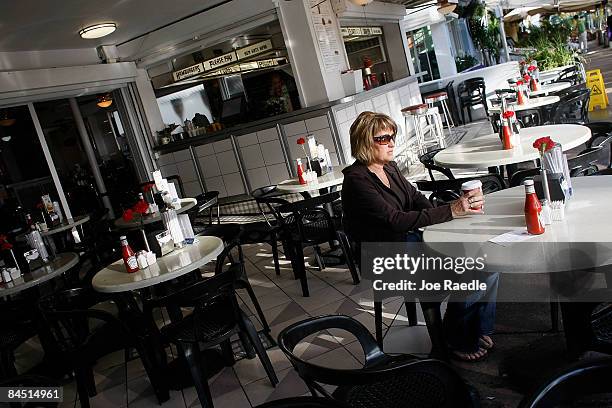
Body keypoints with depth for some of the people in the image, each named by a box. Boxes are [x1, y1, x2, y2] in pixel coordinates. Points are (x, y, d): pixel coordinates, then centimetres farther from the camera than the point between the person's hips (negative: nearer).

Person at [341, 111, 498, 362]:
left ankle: (479, 330, 9)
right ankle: (457, 339, 4)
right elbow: (395, 220, -25)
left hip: (415, 239, 8)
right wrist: (450, 211, -27)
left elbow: (416, 198, 12)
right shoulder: (357, 180, -17)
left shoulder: (389, 168, 9)